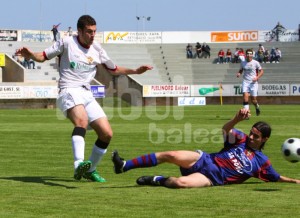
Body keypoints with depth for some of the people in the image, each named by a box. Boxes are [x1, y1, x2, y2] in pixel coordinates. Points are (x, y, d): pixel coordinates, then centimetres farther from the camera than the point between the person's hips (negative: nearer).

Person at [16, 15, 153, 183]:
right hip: (69, 92, -6)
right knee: (82, 120, -37)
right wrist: (30, 55, -16)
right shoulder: (67, 43, 0)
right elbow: (43, 56, 5)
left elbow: (113, 69, 26)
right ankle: (79, 164, -54)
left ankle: (90, 170, 17)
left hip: (87, 95, 6)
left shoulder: (97, 49, 12)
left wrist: (135, 71, 17)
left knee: (107, 133, -4)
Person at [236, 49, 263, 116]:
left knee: (253, 99, 0)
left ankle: (257, 106, 35)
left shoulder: (255, 63, -2)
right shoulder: (243, 63, 7)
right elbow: (241, 70, 23)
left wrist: (257, 77, -14)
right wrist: (239, 73, 0)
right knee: (245, 96, -18)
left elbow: (261, 71, 2)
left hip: (253, 82, -2)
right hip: (245, 82, 2)